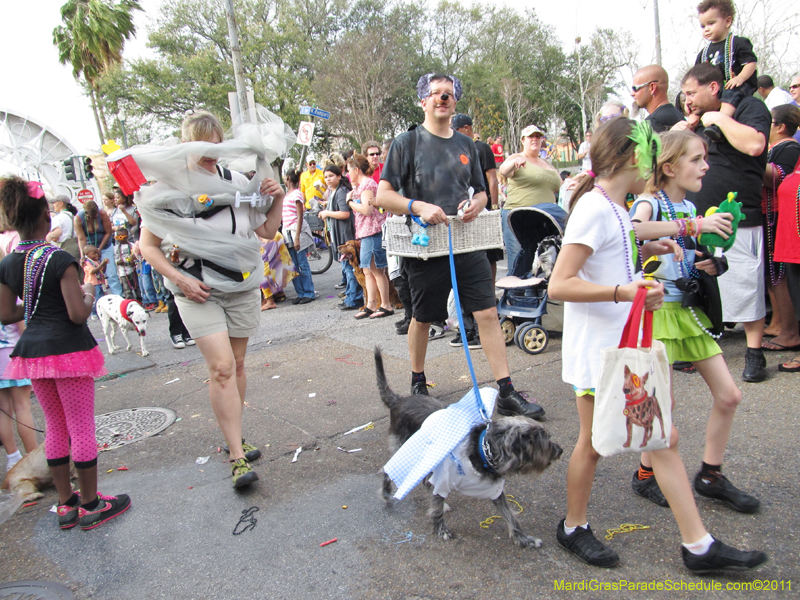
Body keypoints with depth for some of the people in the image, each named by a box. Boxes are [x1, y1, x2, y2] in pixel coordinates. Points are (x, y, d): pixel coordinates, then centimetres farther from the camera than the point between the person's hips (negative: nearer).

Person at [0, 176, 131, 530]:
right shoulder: (60, 259, -17)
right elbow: (78, 313, -20)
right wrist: (88, 294, 0)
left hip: (32, 352, 7)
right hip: (69, 350, -6)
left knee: (55, 428, 18)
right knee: (81, 428, 5)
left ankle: (66, 505, 28)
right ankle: (91, 505, 18)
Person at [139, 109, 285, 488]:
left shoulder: (238, 182, 6)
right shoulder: (169, 187, -4)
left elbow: (267, 232, 13)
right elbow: (148, 246, 1)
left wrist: (278, 199, -3)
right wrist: (179, 279, -12)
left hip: (243, 286, 4)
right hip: (198, 291, -4)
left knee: (237, 363, 11)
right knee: (221, 366, -13)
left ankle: (234, 438, 28)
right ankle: (237, 458, -7)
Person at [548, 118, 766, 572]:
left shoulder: (615, 207, 11)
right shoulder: (595, 208, -17)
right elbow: (559, 285, -24)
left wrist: (645, 253, 11)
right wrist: (624, 291, -32)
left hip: (628, 343, 9)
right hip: (596, 347, -9)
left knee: (664, 439, 11)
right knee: (594, 442, 7)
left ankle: (699, 545, 23)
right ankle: (574, 528, 30)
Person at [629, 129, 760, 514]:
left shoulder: (689, 208, 12)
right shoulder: (650, 202, -10)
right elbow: (634, 229, -36)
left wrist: (712, 265, 3)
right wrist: (693, 225, -33)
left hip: (689, 309, 8)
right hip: (659, 308, -8)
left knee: (729, 395, 8)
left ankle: (710, 475, 25)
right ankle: (645, 476, 21)